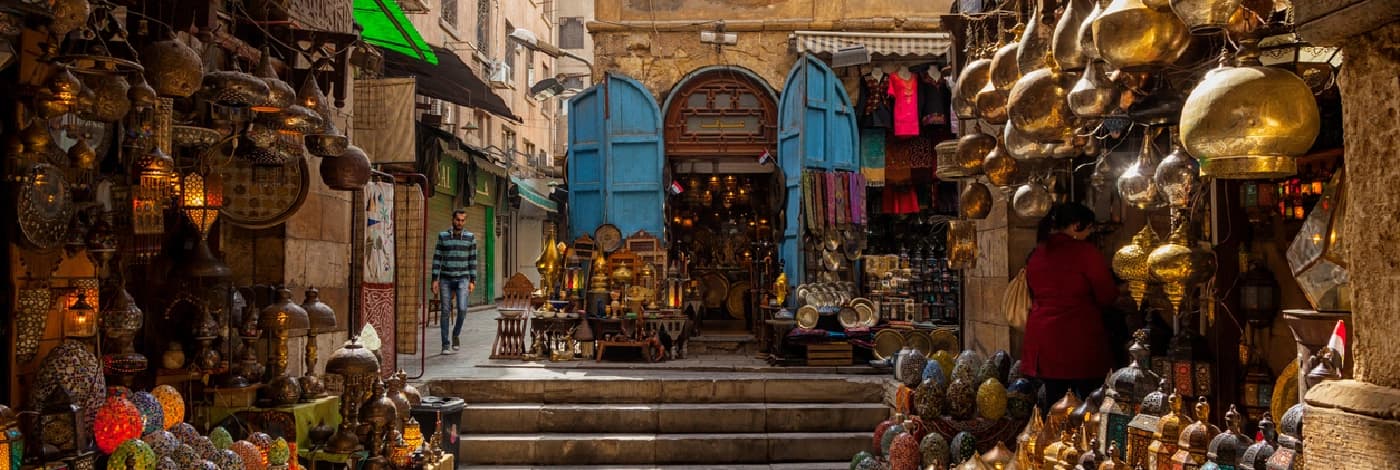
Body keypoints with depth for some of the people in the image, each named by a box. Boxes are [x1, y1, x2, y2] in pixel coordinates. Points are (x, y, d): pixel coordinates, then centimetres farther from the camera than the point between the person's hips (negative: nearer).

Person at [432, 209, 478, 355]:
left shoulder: (470, 237, 3)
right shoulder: (443, 236, 2)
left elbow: (473, 260, 5)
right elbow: (437, 258, 3)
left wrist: (472, 281, -1)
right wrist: (435, 280, -3)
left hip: (462, 279, 0)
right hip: (445, 279, 0)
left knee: (462, 309, -16)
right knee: (446, 312, 1)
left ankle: (456, 334, 12)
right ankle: (446, 345, 8)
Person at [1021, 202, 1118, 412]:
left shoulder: (1036, 254, 9)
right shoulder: (1085, 252, -10)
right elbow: (1108, 297, -7)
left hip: (1043, 340, 6)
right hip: (1080, 342, -6)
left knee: (1053, 402, 10)